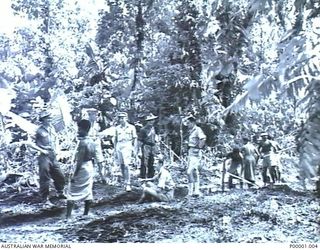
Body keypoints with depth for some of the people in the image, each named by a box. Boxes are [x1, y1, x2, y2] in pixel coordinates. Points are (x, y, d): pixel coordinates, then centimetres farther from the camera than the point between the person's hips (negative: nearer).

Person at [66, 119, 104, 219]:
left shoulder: (82, 142, -20)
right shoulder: (92, 142, 4)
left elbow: (79, 161, -21)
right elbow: (99, 159, 7)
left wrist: (74, 175, -18)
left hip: (81, 169, -8)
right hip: (90, 168, 8)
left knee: (72, 193, -3)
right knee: (88, 192, 14)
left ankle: (68, 216, -7)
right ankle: (86, 214, 21)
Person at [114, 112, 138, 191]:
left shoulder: (131, 127, 2)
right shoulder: (117, 128, 11)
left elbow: (135, 139, 5)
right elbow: (115, 140, 16)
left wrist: (134, 150, -1)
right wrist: (115, 151, 13)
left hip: (127, 147, -4)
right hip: (119, 147, 4)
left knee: (126, 166, -14)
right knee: (121, 166, 6)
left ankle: (128, 184, -11)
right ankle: (125, 182, 20)